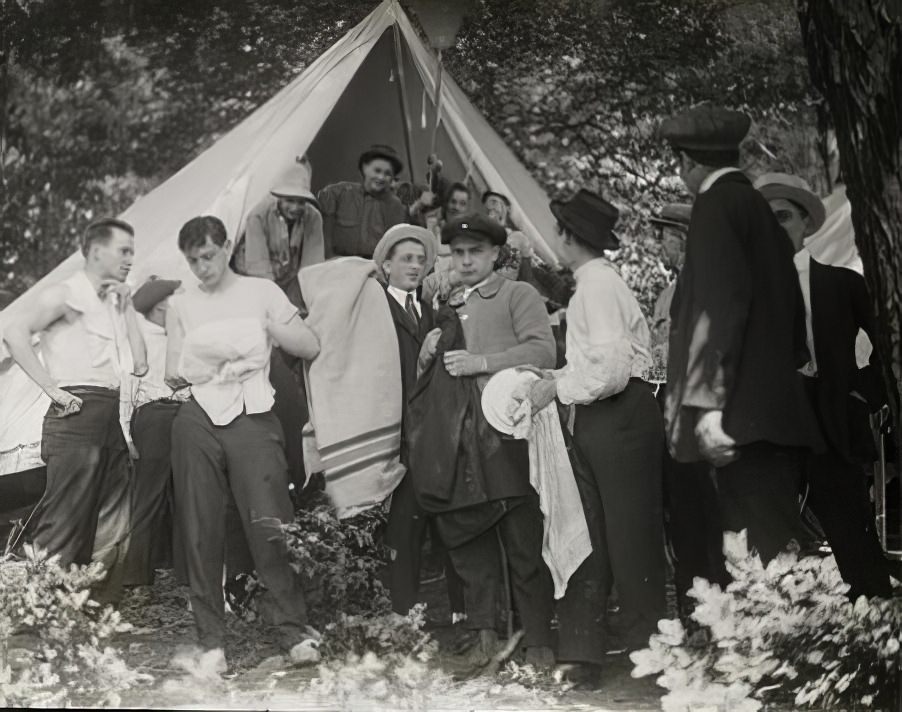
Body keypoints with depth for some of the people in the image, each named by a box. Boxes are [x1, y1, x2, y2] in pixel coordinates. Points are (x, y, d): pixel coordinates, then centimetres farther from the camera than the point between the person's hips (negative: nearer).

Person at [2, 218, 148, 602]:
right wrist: (54, 389, -18)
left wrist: (126, 307, 11)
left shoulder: (115, 301, 22)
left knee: (113, 527, 6)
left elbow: (140, 364, 14)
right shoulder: (67, 294, -2)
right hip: (77, 413, -8)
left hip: (114, 418, 8)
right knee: (64, 521, -11)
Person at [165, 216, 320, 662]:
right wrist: (195, 370, -6)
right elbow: (174, 374, 15)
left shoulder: (260, 292, 13)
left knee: (269, 524, -11)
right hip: (197, 419, 2)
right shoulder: (181, 304, 18)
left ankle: (293, 630, -5)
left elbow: (311, 347, 9)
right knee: (200, 531, -1)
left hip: (252, 415, -2)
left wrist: (269, 329, -5)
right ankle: (211, 639, 6)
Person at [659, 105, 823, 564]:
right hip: (779, 410, 9)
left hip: (743, 417, -9)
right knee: (773, 546, 8)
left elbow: (721, 305, -16)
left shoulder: (716, 204, -7)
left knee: (756, 554, -9)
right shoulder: (761, 207, 18)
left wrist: (709, 405, -19)